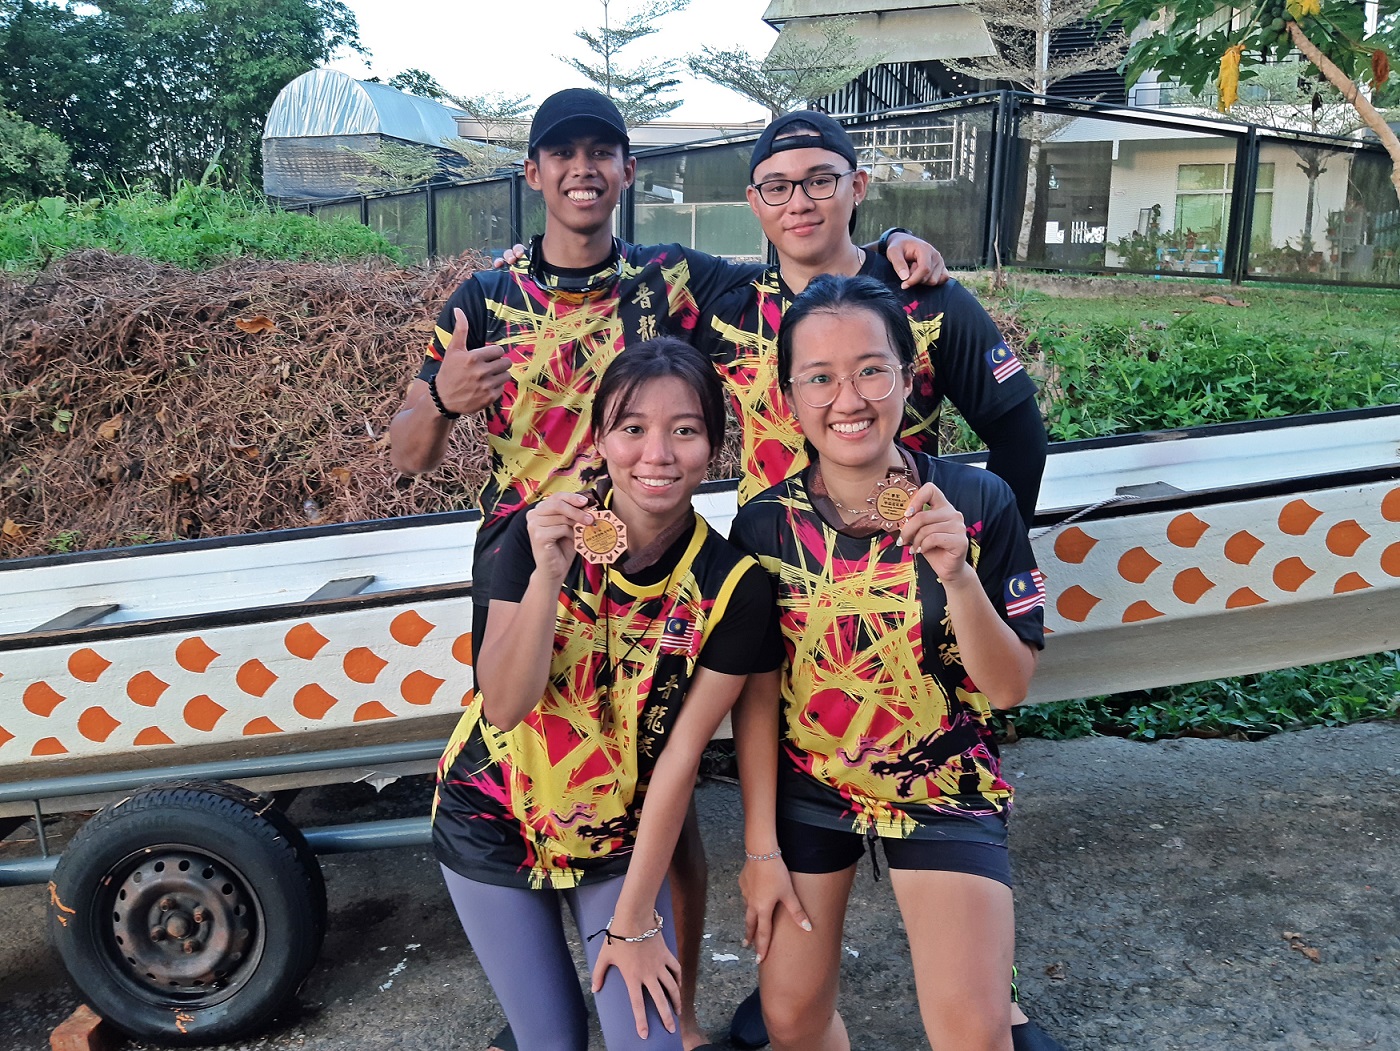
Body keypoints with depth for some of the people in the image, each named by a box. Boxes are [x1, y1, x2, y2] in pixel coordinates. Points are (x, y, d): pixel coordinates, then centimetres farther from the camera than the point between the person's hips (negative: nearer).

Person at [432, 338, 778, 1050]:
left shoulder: (733, 588, -20)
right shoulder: (542, 533, -17)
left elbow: (681, 755, -17)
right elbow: (504, 706, -22)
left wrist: (634, 920, -12)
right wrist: (547, 576, -38)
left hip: (619, 840, 0)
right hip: (490, 824, 1)